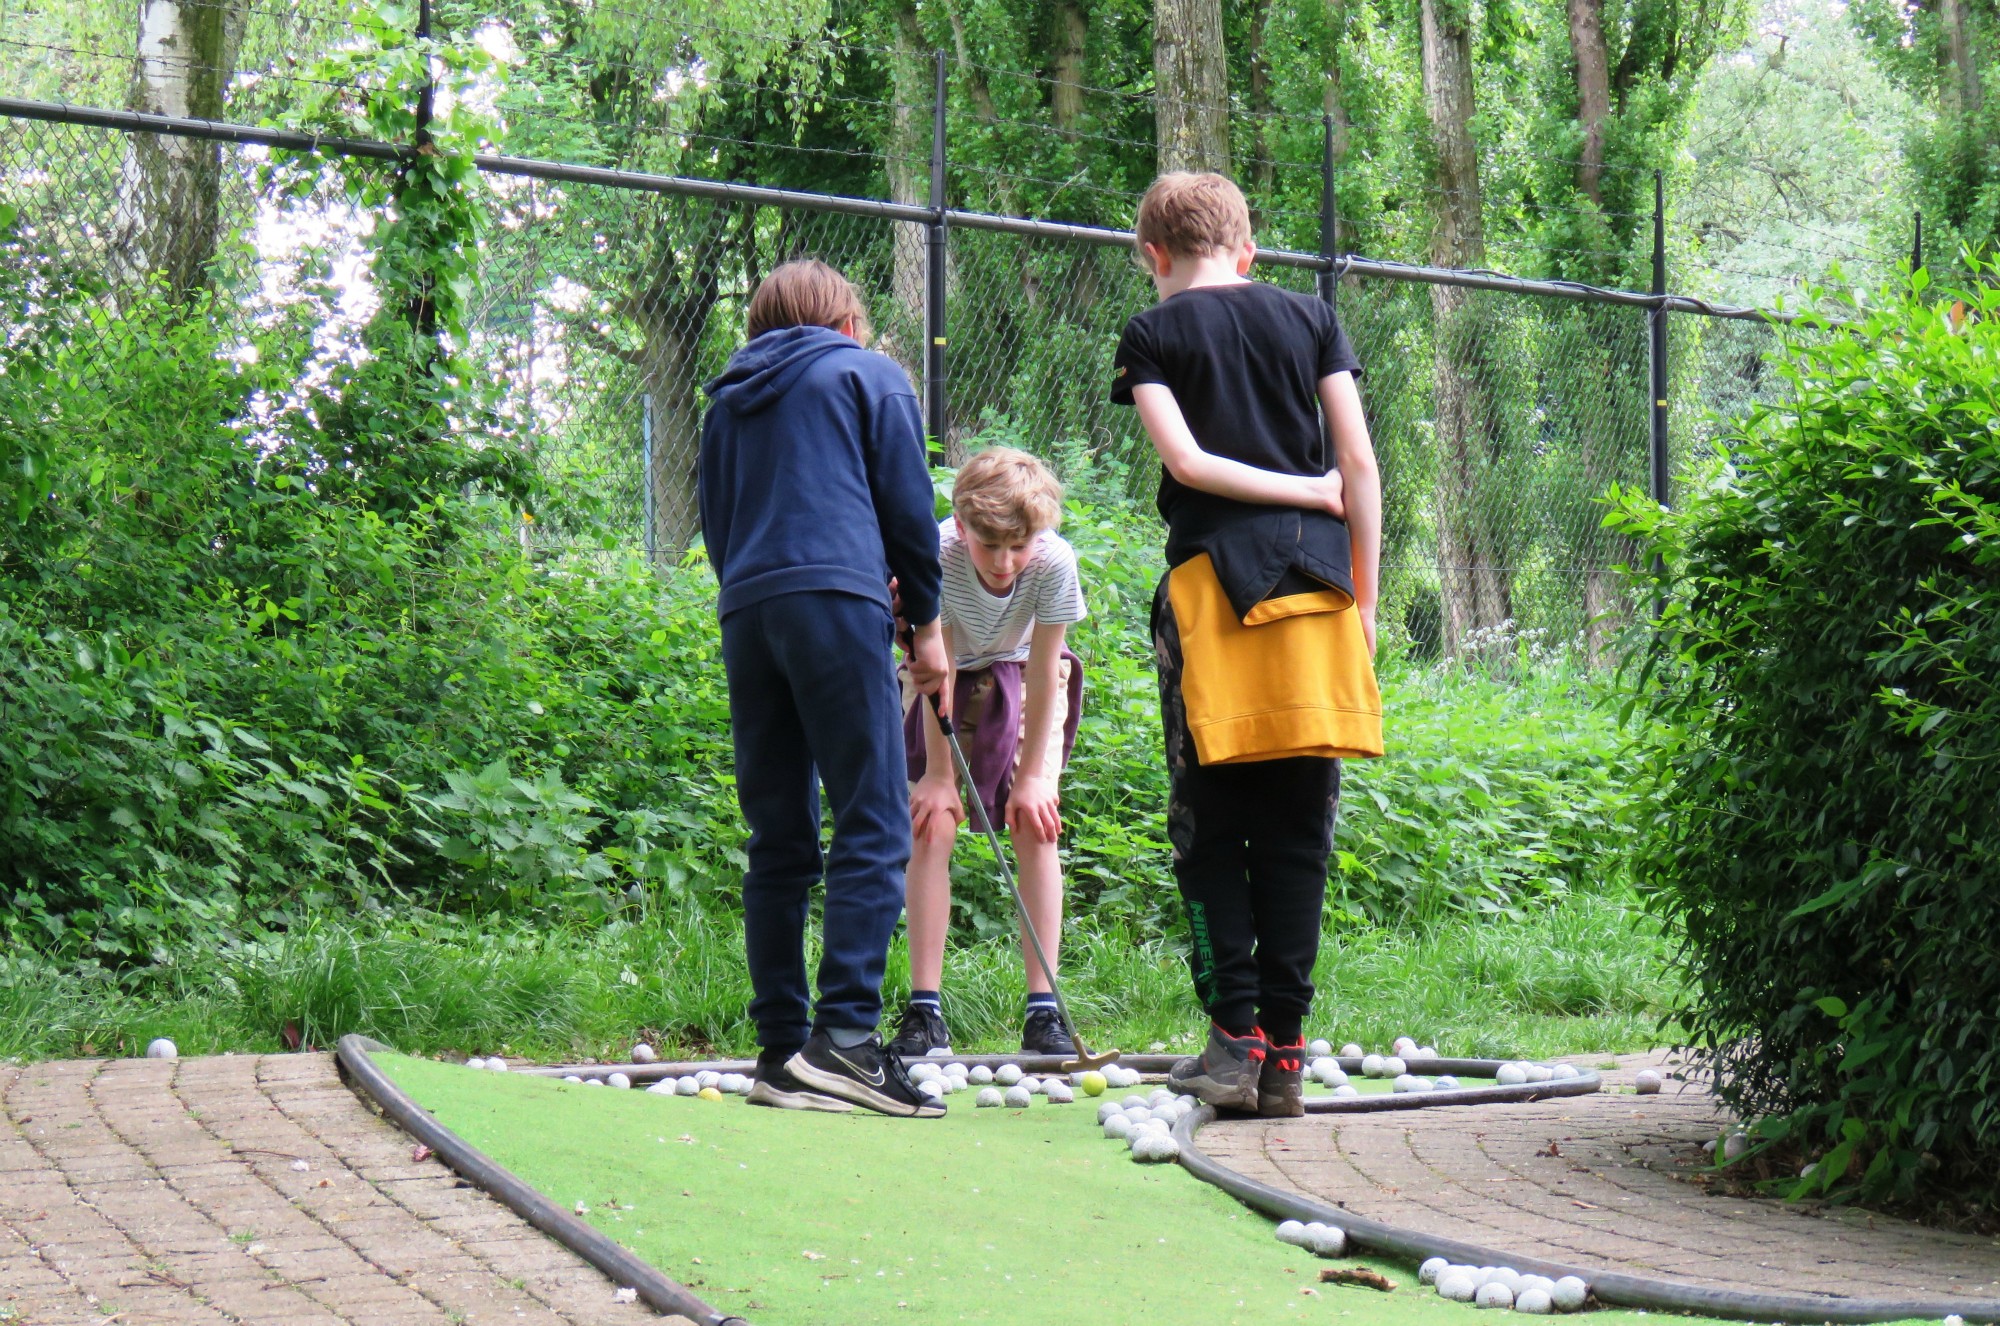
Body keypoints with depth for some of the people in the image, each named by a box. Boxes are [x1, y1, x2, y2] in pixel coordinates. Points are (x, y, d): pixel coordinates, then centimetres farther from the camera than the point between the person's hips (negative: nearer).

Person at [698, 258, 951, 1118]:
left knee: (778, 842, 7)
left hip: (747, 614, 6)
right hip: (839, 603, -5)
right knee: (873, 827, -9)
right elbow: (908, 506, 7)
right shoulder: (869, 375, 12)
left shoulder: (730, 397, 25)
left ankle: (781, 1049, 3)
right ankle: (845, 1033, -22)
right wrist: (926, 620, 14)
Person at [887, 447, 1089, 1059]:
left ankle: (1042, 1009, -8)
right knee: (932, 826, -11)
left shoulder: (1055, 562, -31)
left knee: (1035, 826, -11)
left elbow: (1043, 674, -21)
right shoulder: (937, 556, -33)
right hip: (946, 677, 0)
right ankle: (924, 1011, -9)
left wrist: (1031, 777, -16)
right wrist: (939, 775, -20)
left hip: (1021, 678, 0)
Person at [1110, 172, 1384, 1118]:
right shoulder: (1310, 320, 13)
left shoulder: (1154, 336, 6)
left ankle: (1235, 1040, -4)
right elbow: (1360, 463, 7)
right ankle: (1284, 1054, 4)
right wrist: (1364, 601, 9)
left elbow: (1184, 458, -8)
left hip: (1214, 581, -2)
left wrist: (1302, 491, 2)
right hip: (1314, 578, 3)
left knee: (1210, 825, 3)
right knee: (1299, 827, 4)